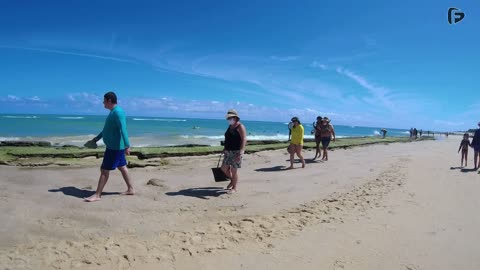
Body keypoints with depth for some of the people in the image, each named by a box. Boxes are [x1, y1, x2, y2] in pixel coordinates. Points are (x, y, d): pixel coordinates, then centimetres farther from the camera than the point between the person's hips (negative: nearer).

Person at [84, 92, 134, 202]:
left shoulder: (117, 112, -19)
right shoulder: (113, 112, 14)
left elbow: (123, 130, -28)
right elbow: (107, 128, 25)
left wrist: (127, 145, -34)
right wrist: (98, 137, 31)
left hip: (115, 147, -10)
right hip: (115, 146, 10)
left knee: (104, 170, -4)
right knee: (122, 167, 15)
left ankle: (97, 195, 4)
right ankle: (130, 189, 24)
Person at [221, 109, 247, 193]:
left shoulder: (240, 127, -12)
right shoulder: (230, 126, 14)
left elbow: (244, 140, -20)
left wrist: (241, 153, -26)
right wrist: (224, 149, 21)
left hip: (236, 151, -8)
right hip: (228, 151, 8)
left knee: (234, 170, -2)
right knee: (224, 168, 11)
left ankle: (234, 188, 13)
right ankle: (232, 181, 33)